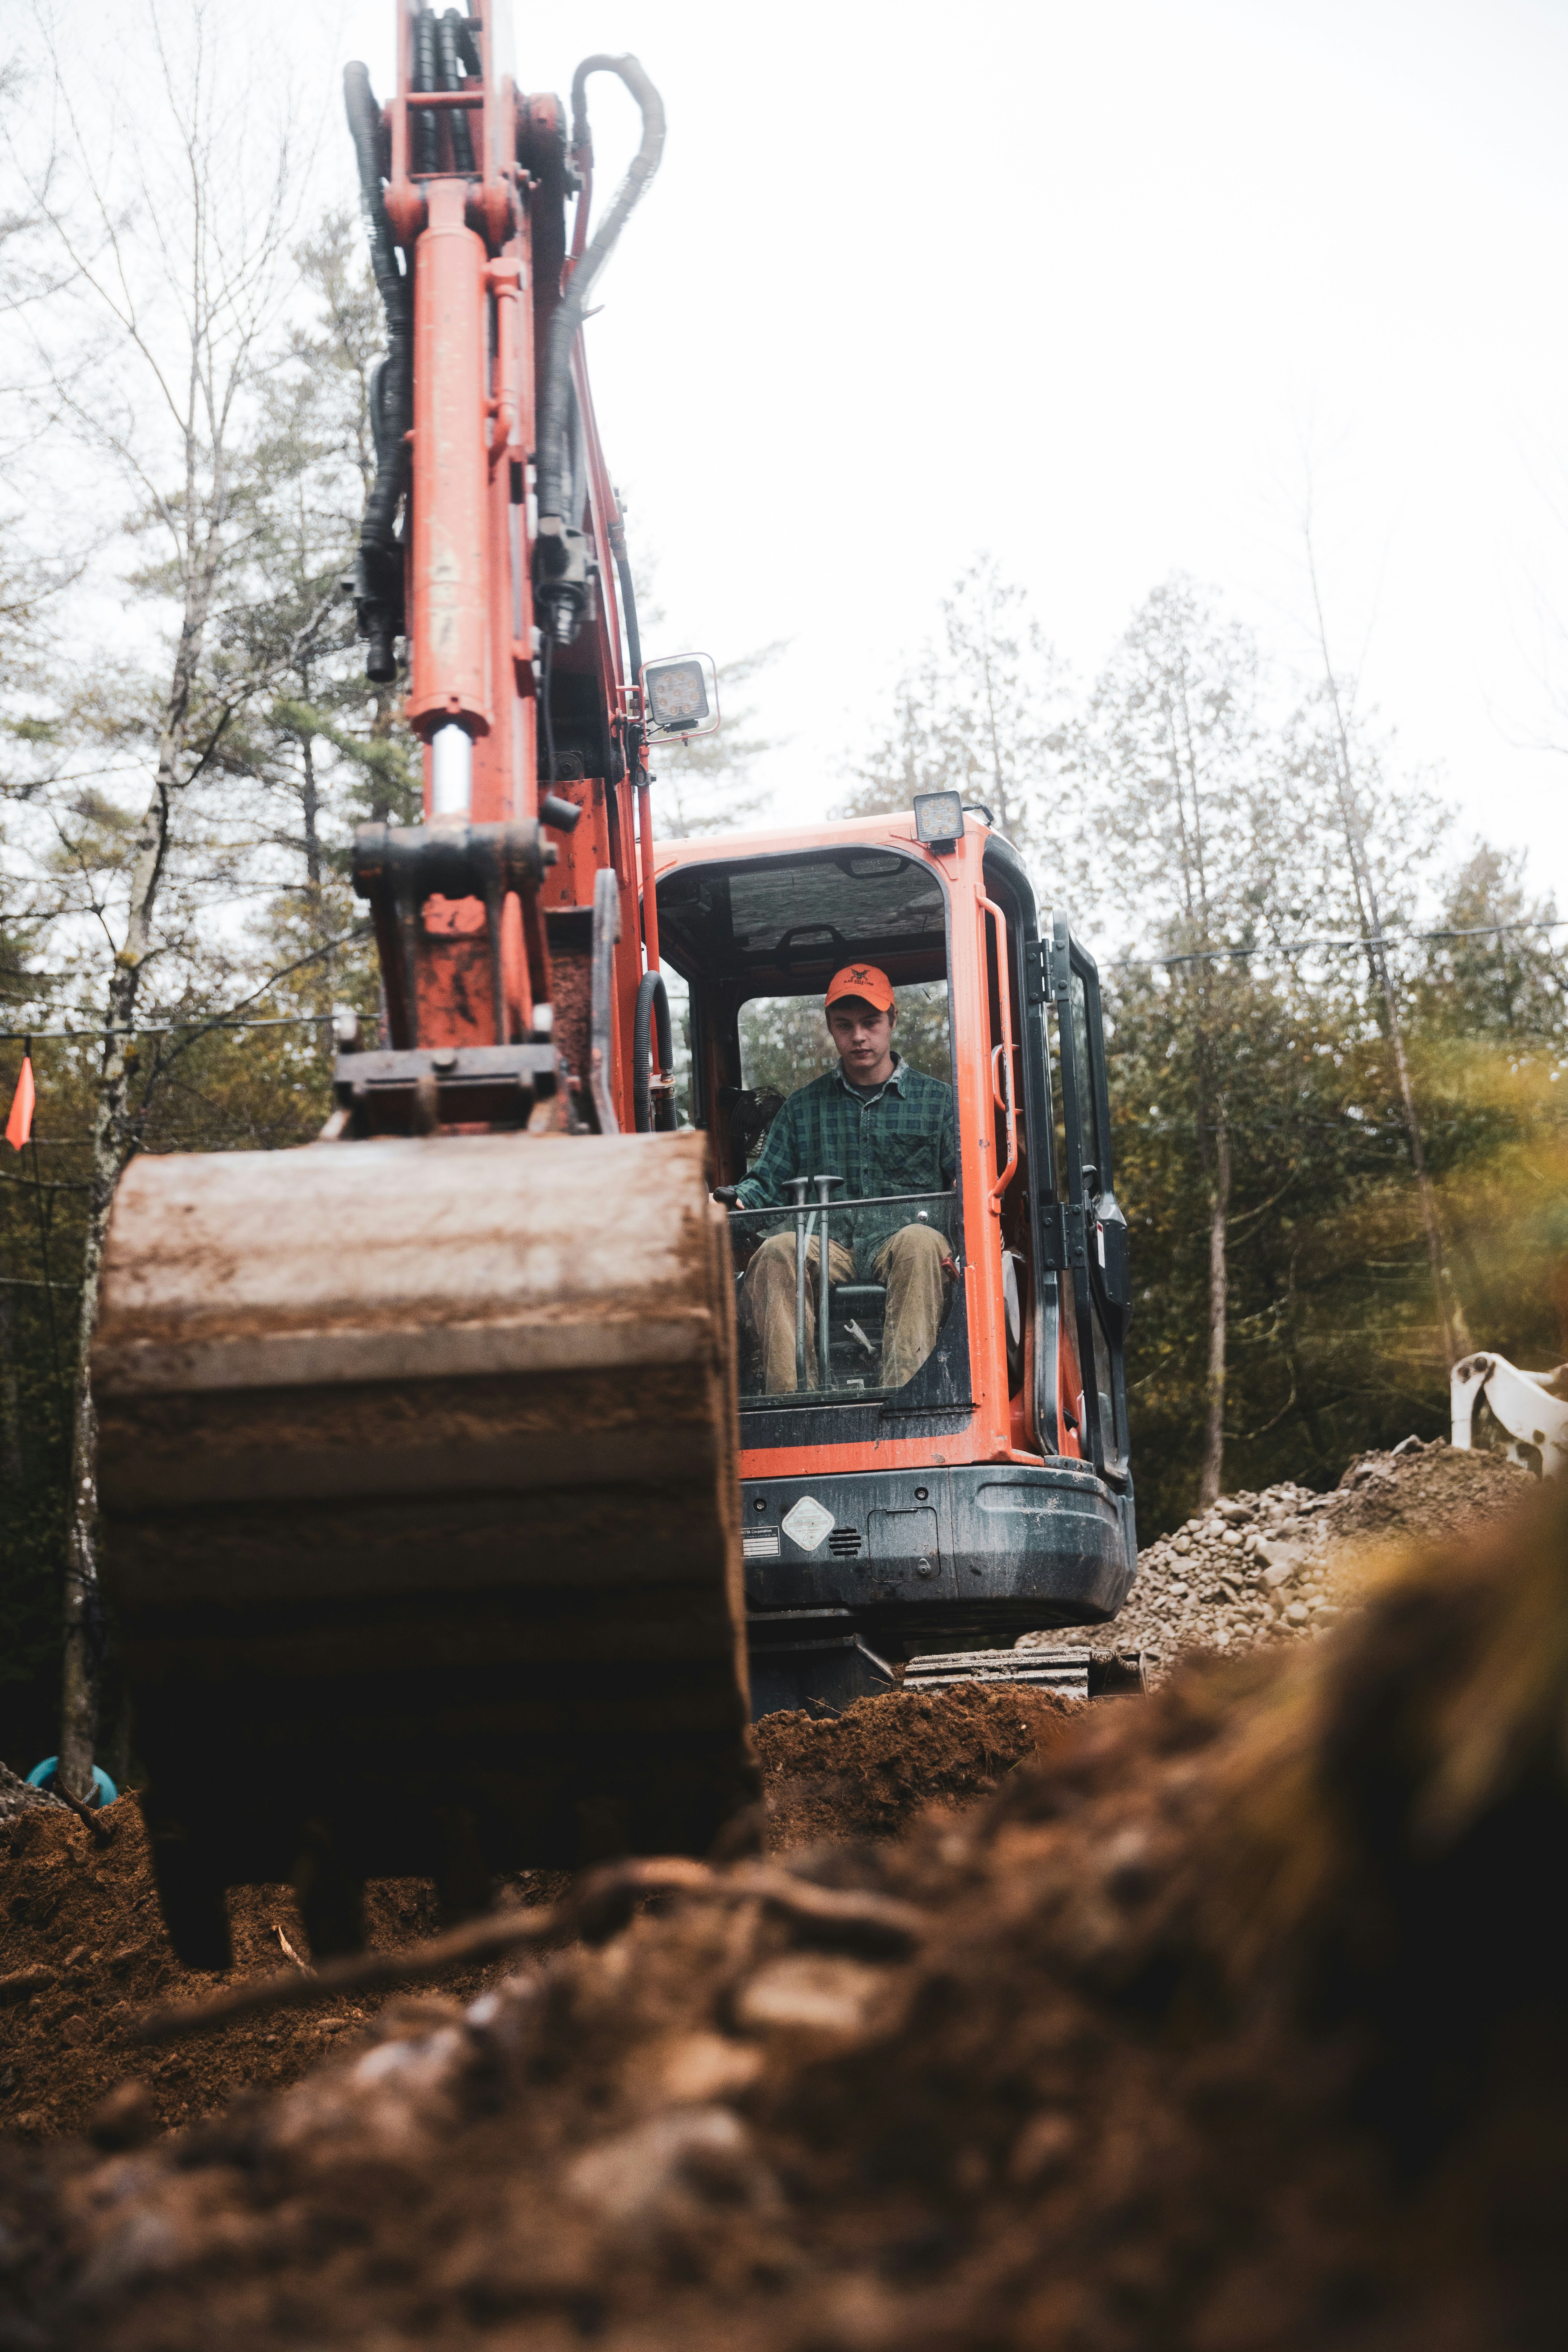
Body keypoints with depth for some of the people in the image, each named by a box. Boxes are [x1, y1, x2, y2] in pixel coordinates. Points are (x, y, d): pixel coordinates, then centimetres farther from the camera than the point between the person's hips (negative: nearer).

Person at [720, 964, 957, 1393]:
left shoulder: (937, 1100, 16)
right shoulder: (803, 1107, 23)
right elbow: (768, 1182, 18)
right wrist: (735, 1199, -6)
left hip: (900, 1241, -2)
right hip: (828, 1251, 2)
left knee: (921, 1242, -38)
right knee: (777, 1252, -32)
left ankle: (902, 1393, -48)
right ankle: (791, 1400, -43)